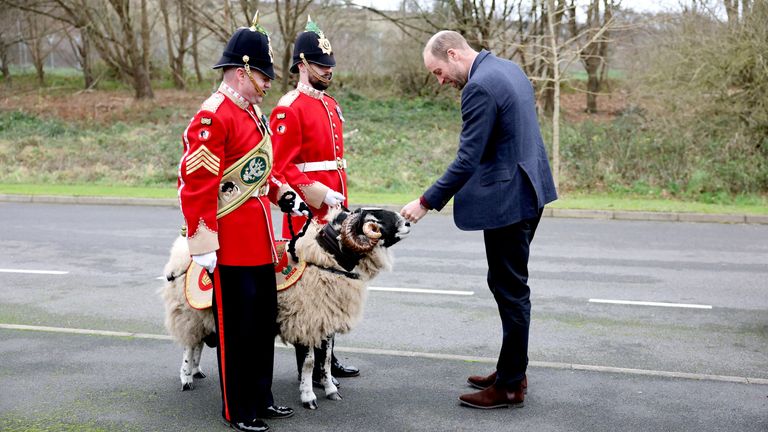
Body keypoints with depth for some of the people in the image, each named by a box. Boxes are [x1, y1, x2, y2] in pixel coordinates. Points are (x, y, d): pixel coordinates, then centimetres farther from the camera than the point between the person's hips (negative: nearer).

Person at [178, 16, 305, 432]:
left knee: (264, 321, 16)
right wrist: (202, 243, -22)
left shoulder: (252, 111, 12)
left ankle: (260, 397, 29)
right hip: (231, 242, -9)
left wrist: (285, 195, 11)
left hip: (259, 236, 9)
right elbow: (195, 185, -21)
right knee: (236, 327, 2)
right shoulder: (213, 116, -18)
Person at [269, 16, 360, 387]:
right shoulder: (289, 108, -11)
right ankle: (308, 369, 10)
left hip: (332, 211, 8)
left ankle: (326, 357, 26)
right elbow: (282, 166, -16)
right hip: (307, 214, -8)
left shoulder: (331, 104, 16)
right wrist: (315, 193, -23)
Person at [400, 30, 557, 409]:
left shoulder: (480, 87, -19)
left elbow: (467, 160, -21)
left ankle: (510, 386, 8)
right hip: (529, 189, 10)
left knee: (510, 289, -2)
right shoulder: (508, 68, 11)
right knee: (509, 284, 17)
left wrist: (427, 202, -13)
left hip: (508, 198, -10)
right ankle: (512, 370, 28)